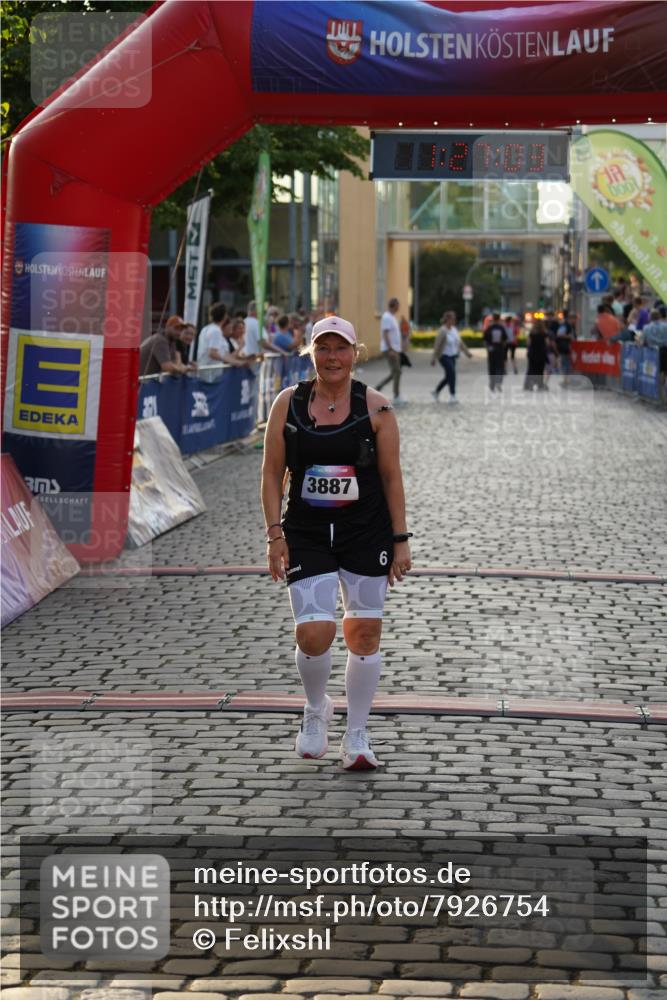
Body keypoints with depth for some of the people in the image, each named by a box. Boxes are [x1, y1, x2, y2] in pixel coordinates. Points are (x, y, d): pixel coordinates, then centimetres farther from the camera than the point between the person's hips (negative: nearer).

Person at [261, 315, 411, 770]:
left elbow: (392, 476, 1)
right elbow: (272, 473, 3)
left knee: (364, 631, 4)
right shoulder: (288, 403, 1)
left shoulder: (375, 407, -2)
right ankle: (315, 710, 19)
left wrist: (400, 540, -1)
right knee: (314, 634, -12)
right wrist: (275, 535, -4)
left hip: (366, 533, 0)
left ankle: (357, 735, 19)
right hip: (307, 534, 0)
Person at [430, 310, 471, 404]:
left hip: (452, 356, 8)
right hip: (444, 356, -8)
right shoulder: (443, 331, -16)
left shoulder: (454, 329, 6)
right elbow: (437, 345, -17)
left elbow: (460, 342, 14)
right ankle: (452, 395, -12)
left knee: (448, 376, 11)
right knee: (452, 373, -17)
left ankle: (436, 392, 27)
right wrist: (433, 358, -19)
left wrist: (466, 352, 13)